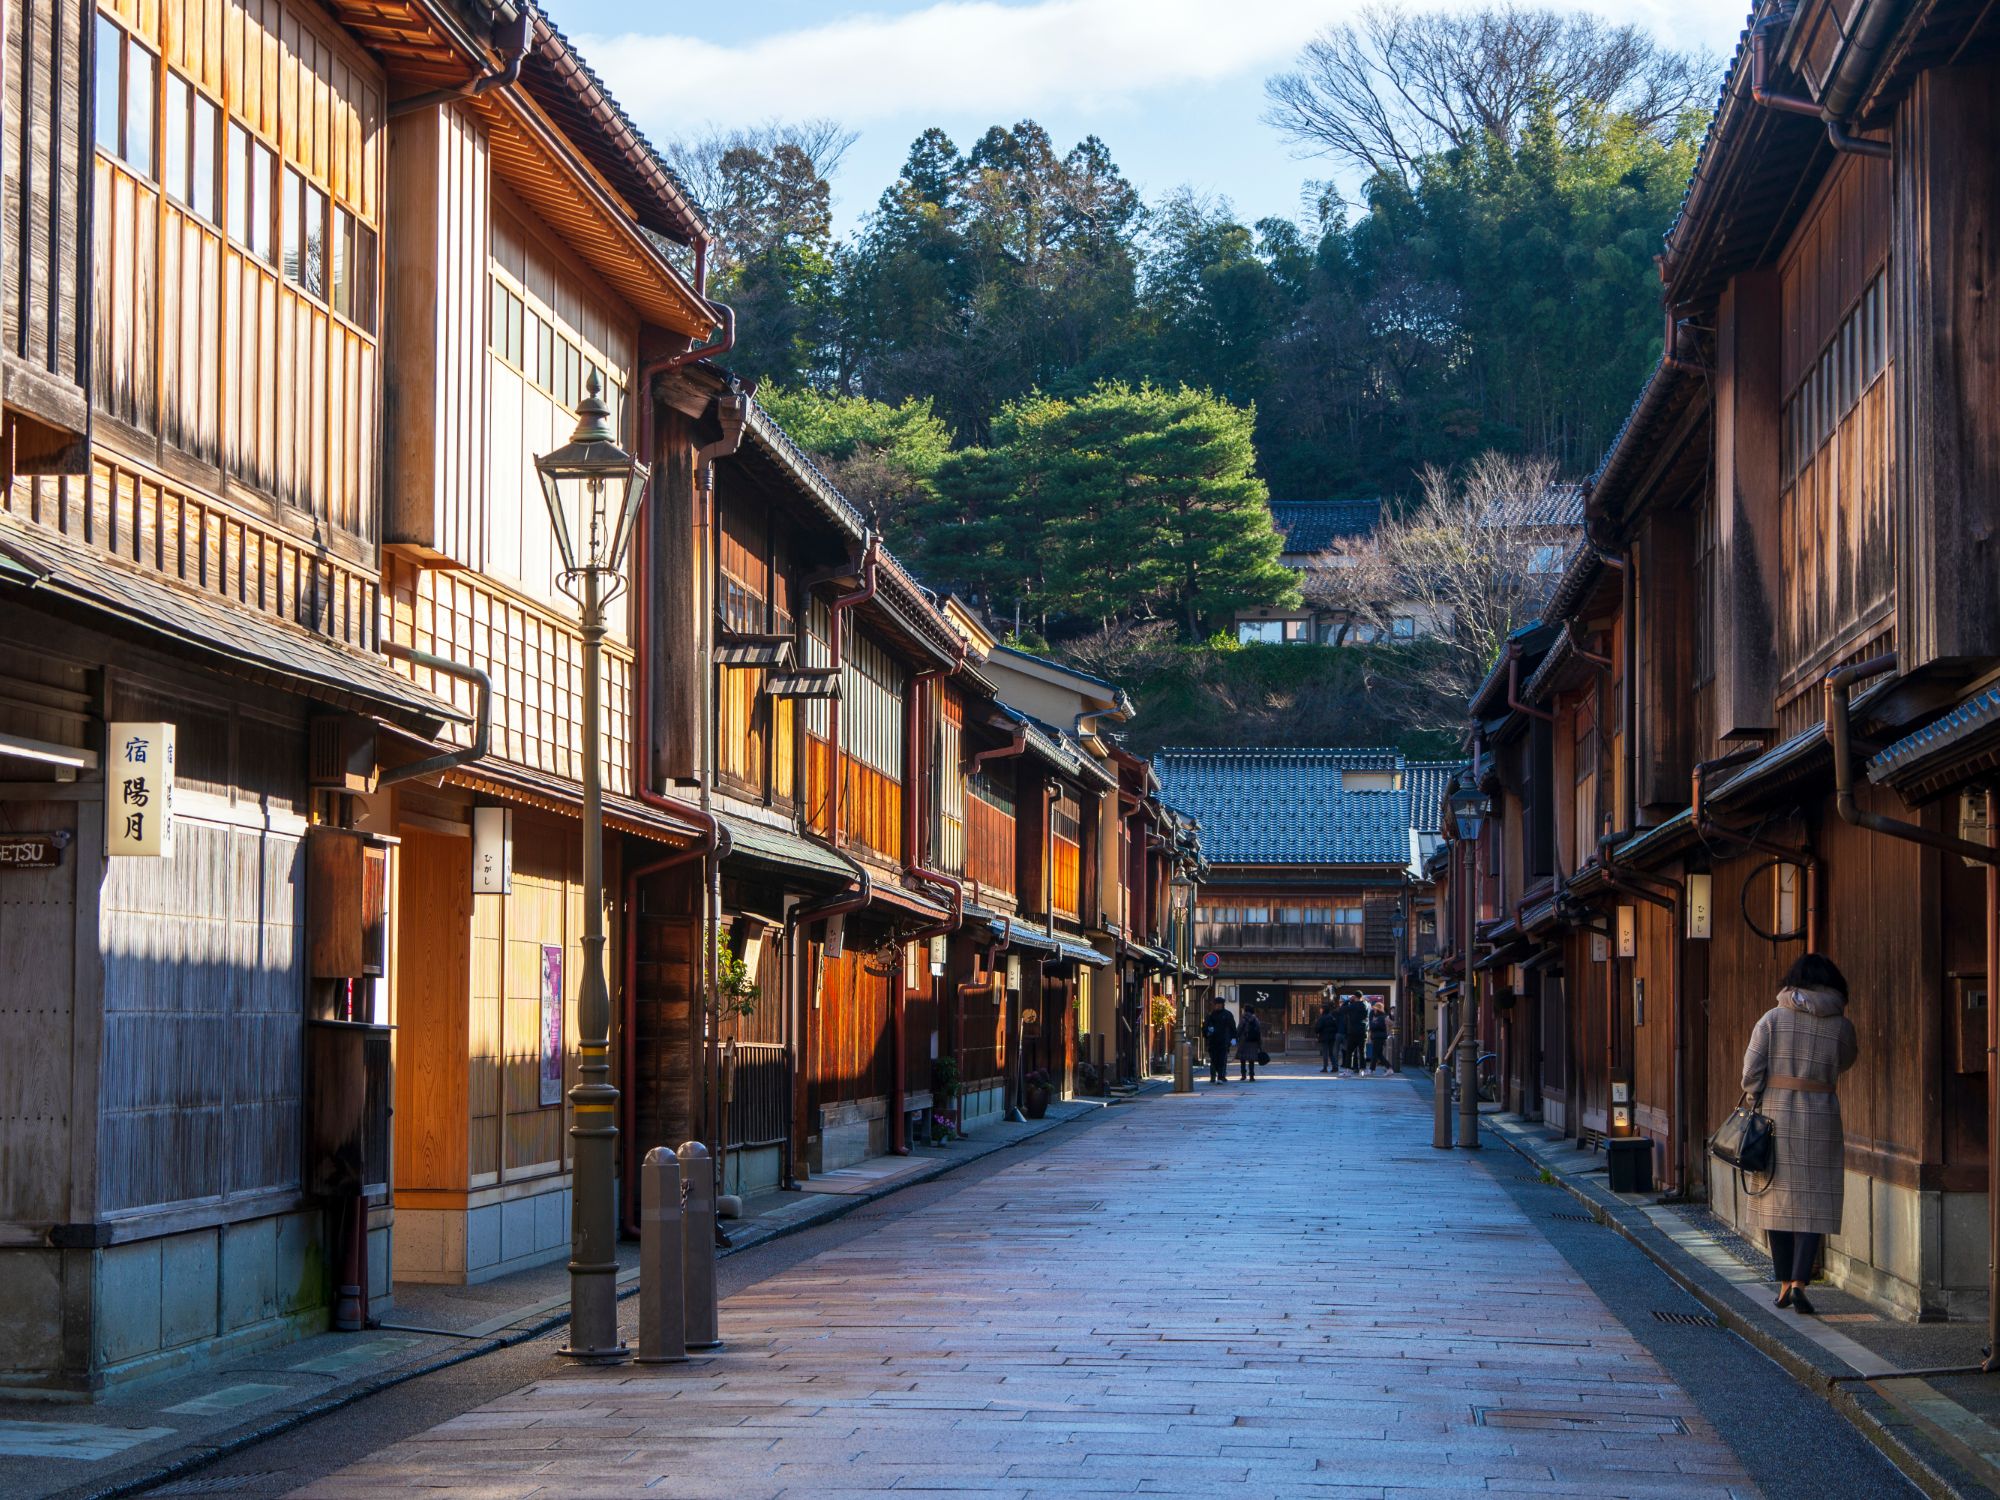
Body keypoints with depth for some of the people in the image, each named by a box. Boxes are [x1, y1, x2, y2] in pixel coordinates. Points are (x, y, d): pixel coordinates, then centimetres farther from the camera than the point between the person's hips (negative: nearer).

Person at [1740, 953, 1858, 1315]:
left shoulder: (1772, 1019, -2)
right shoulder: (1841, 1025, -2)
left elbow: (1751, 1071, -6)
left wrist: (1759, 1109, 5)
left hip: (1775, 1114, 1)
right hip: (1820, 1119, -1)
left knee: (1778, 1200, 10)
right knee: (1813, 1203, 3)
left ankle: (1784, 1285, 15)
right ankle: (1799, 1282, -11)